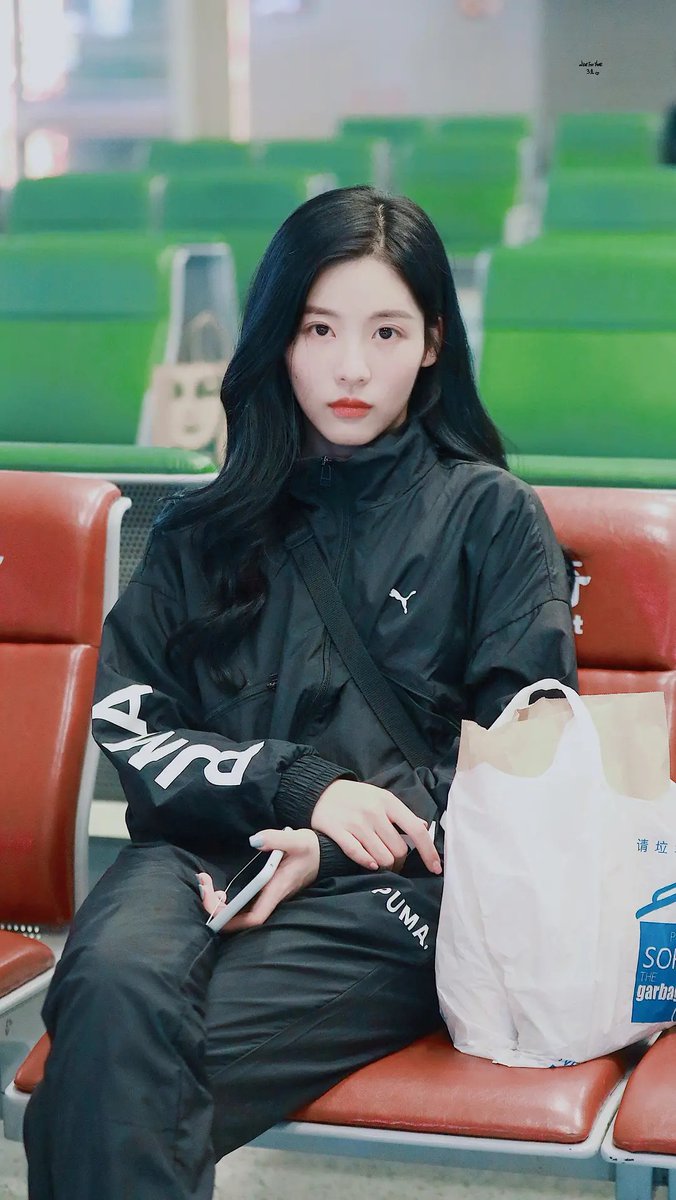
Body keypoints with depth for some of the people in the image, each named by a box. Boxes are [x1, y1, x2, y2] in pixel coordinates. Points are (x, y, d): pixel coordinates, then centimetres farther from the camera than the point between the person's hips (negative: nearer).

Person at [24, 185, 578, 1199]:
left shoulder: (493, 518, 12)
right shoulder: (211, 529, 21)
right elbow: (130, 725, 11)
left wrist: (330, 852, -10)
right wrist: (300, 787, -8)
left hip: (393, 888, -3)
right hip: (202, 853, 3)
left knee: (110, 1077, -33)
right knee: (114, 985, -36)